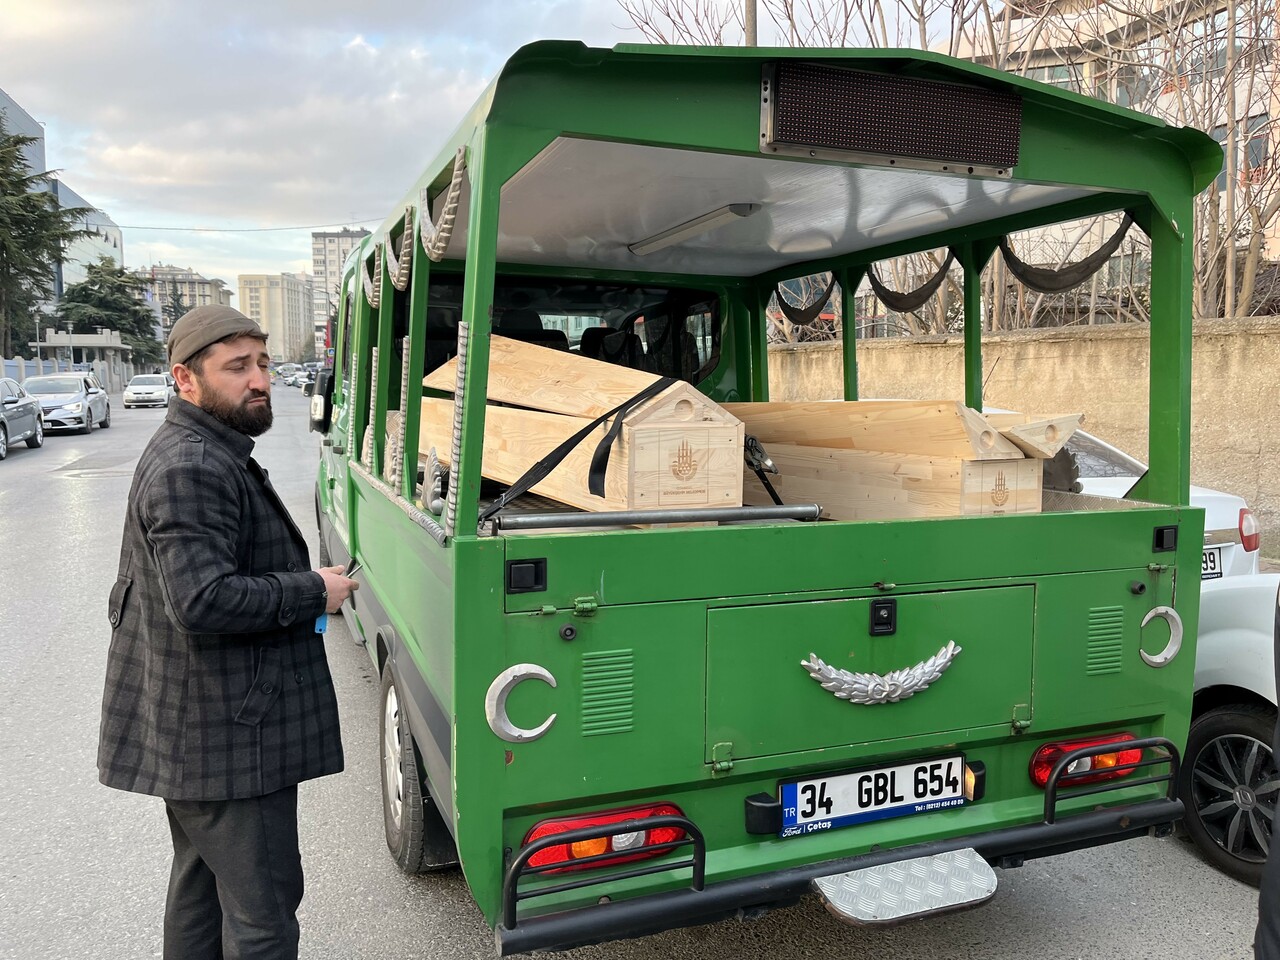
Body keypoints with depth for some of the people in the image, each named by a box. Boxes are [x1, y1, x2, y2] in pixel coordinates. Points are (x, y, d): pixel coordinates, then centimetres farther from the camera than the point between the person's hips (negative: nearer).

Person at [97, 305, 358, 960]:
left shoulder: (206, 452, 14)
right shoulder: (190, 470, -22)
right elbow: (204, 601, -30)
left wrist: (303, 582, 12)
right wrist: (313, 591, -18)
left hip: (192, 728, 11)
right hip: (226, 736, -11)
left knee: (201, 878, 26)